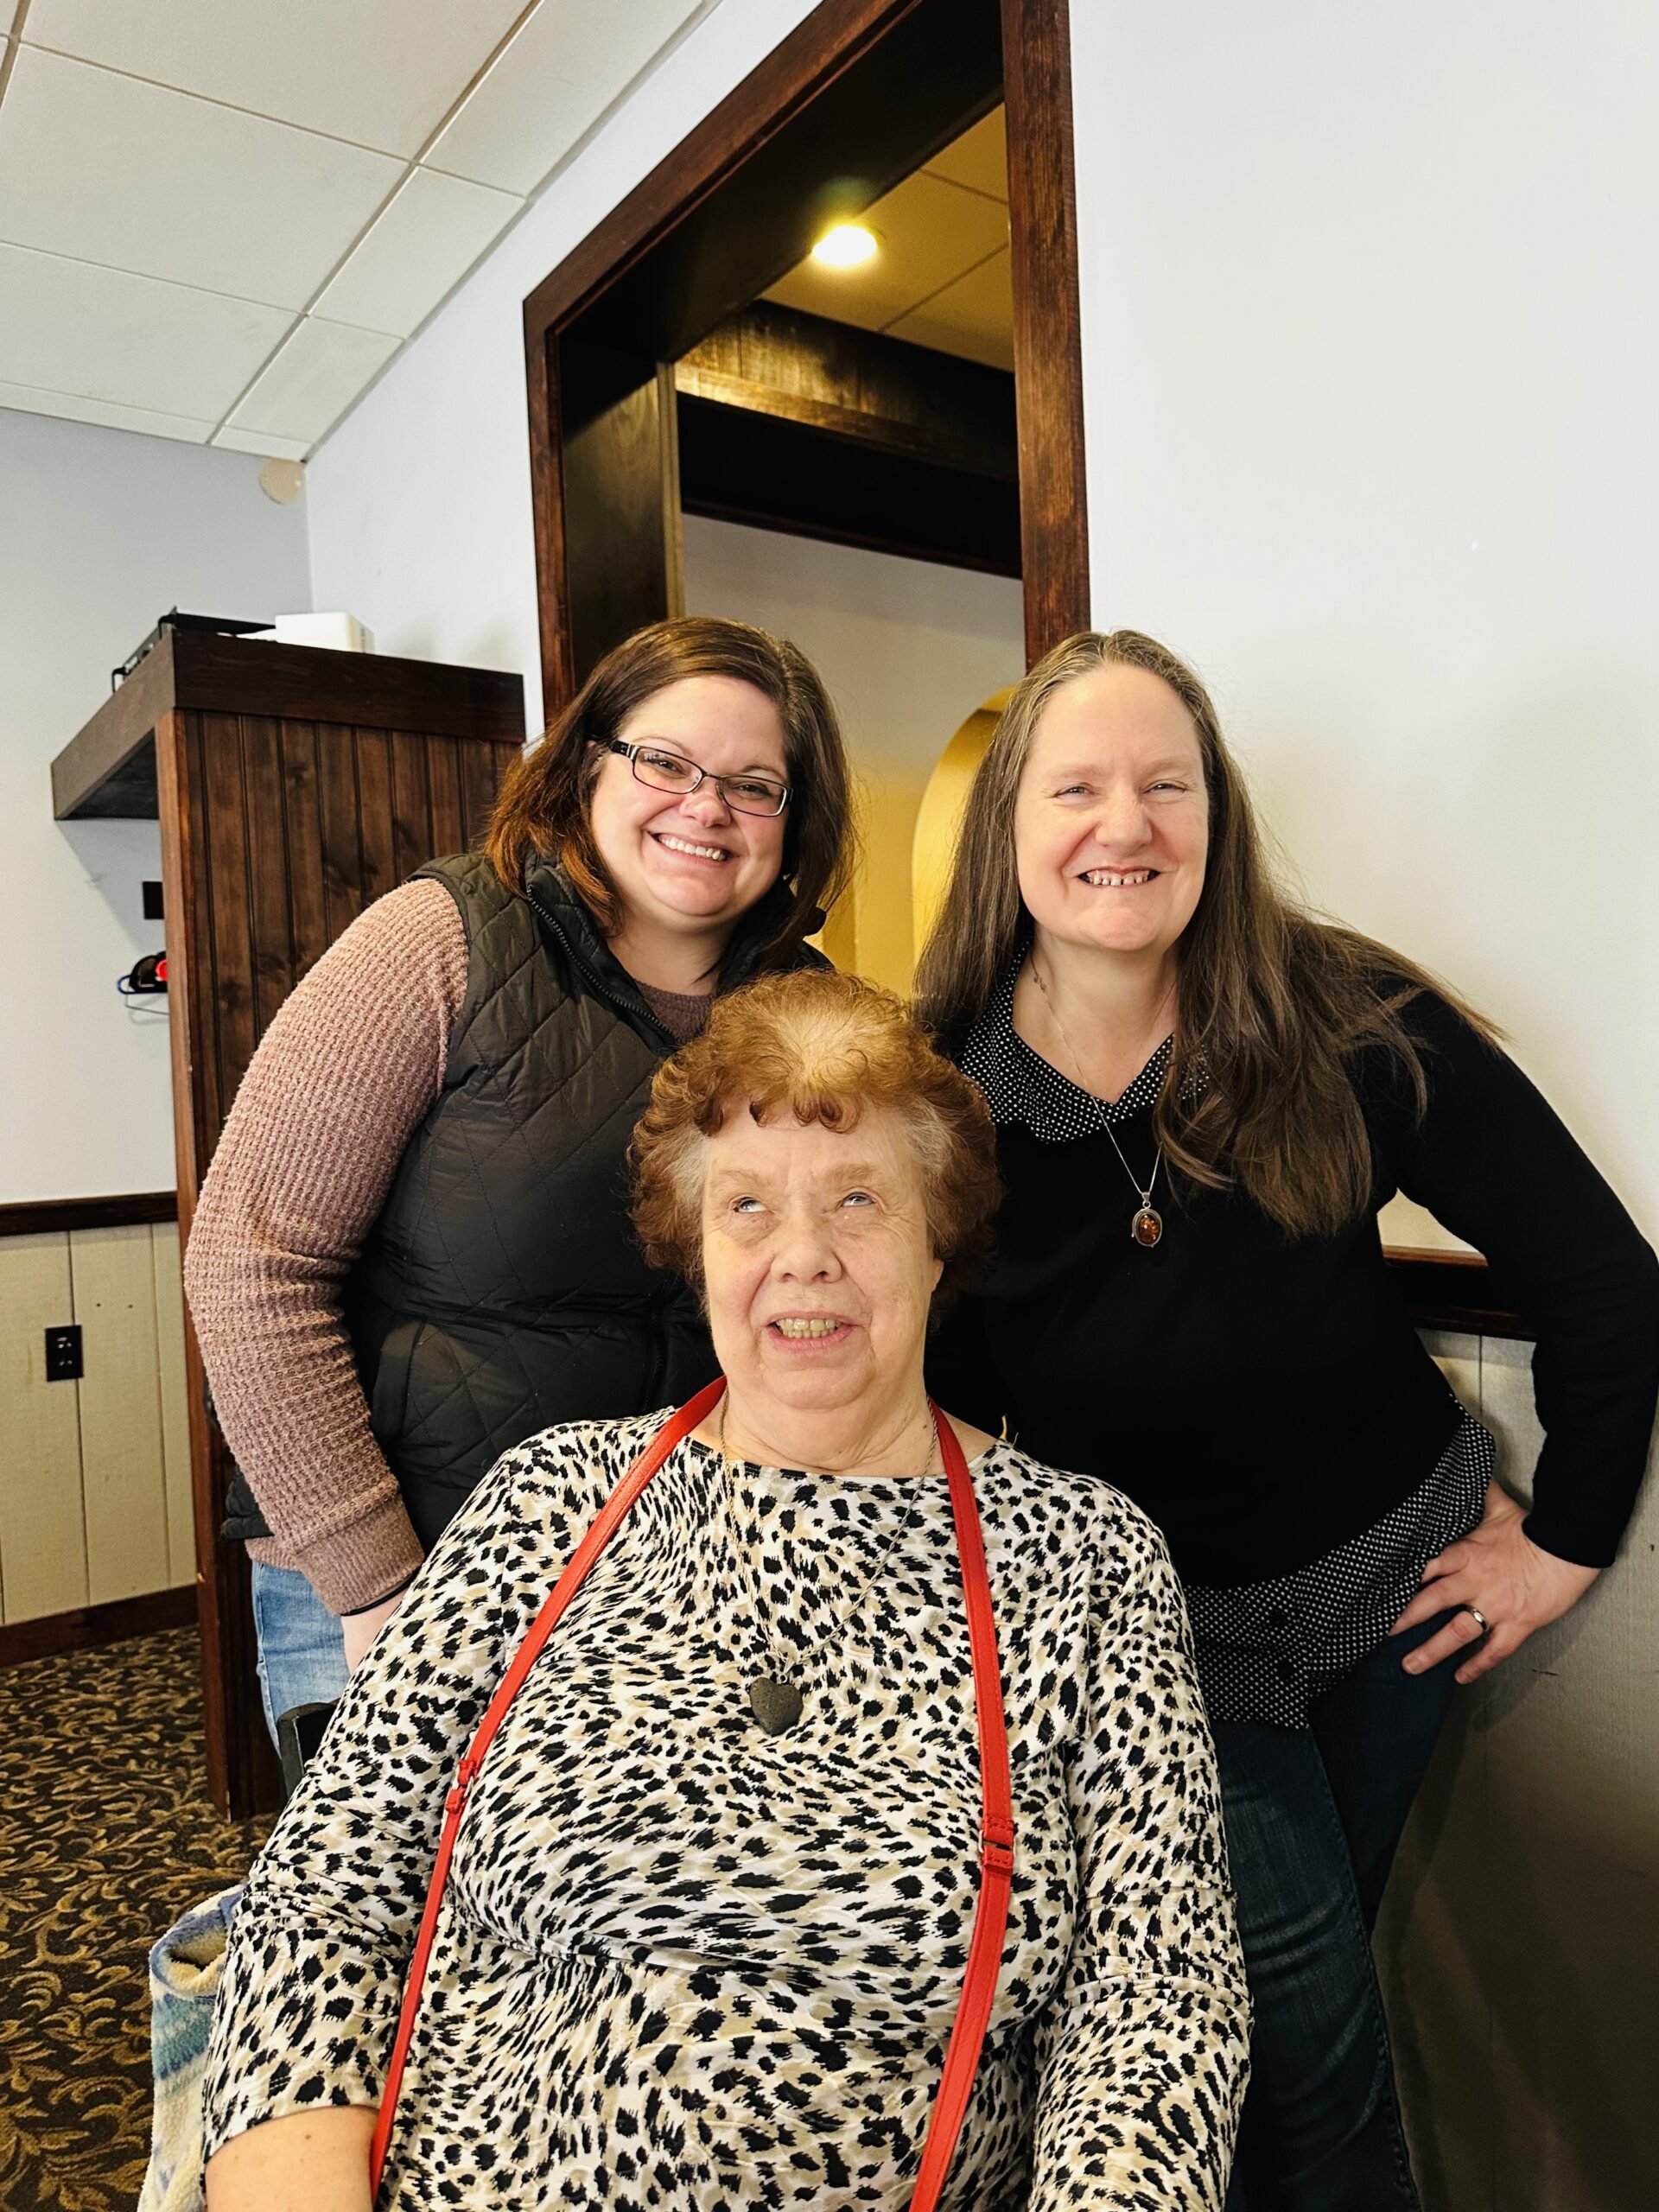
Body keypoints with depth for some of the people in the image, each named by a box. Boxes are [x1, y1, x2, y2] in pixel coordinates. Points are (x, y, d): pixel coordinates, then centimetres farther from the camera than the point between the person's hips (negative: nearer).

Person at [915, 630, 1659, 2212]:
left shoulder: (1350, 1027, -18)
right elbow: (934, 1401, -3)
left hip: (1396, 1575, 2)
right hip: (1146, 1621, -1)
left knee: (1315, 1974, 19)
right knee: (1307, 2022, -1)